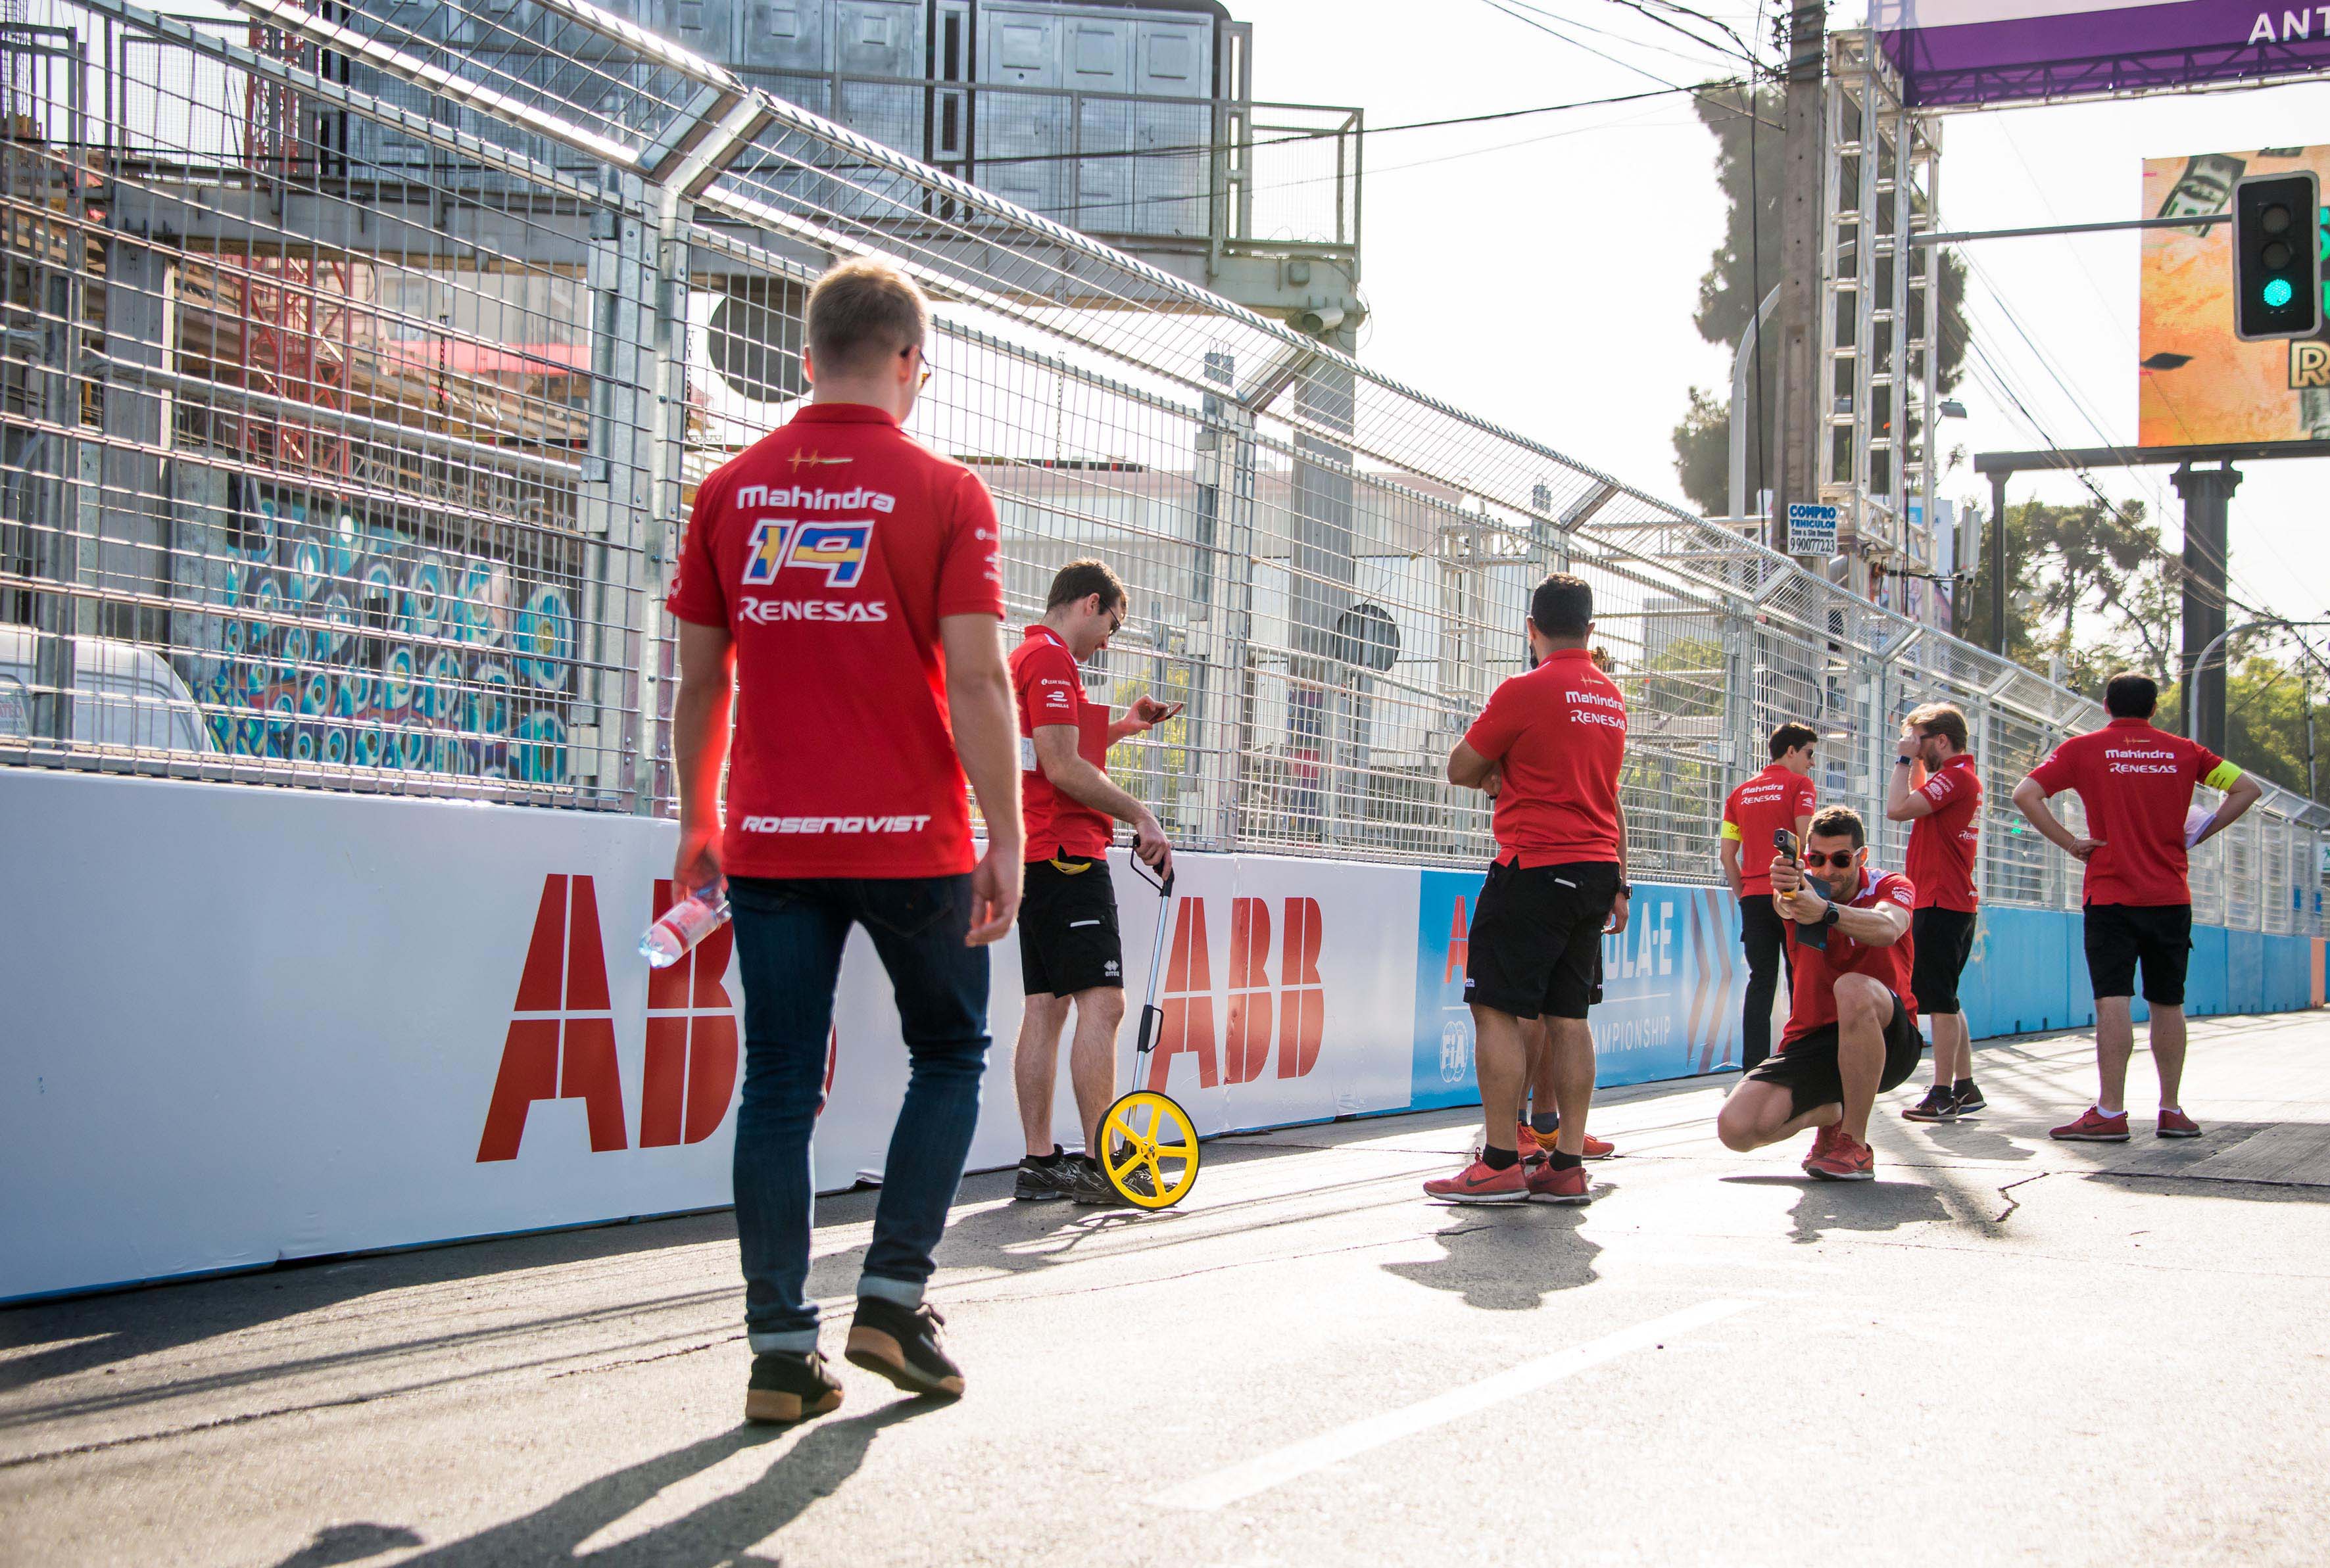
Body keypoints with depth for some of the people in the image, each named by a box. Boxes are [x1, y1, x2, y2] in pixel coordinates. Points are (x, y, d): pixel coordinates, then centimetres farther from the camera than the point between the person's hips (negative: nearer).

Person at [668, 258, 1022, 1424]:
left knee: (780, 1085, 7)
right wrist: (1006, 842, -6)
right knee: (949, 1055, 16)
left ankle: (781, 1347, 6)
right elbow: (976, 684, -10)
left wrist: (698, 824, 17)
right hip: (913, 838, -3)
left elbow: (698, 683, 8)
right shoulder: (944, 494, -4)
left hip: (769, 841, 3)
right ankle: (893, 1296, 8)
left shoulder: (729, 492, 6)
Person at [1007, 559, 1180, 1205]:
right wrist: (1140, 815, -12)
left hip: (1034, 855, 11)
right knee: (1102, 1001, -11)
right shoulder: (1051, 659, -10)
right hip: (1067, 852, -11)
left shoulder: (1025, 656, 21)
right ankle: (1099, 1164, -13)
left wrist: (1118, 726, 24)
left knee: (1047, 1006, 8)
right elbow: (1062, 768, -18)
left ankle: (1040, 1163, 8)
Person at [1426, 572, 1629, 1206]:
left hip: (1534, 869, -8)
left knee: (1497, 1010, -4)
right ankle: (1567, 1166, 7)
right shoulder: (1612, 697, 14)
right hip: (1596, 871, 8)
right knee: (1568, 1016, 9)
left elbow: (1460, 769, -2)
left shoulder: (1525, 691, -10)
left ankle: (1500, 1165, -7)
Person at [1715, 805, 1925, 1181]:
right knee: (1736, 1127, -19)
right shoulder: (1805, 888, 1)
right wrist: (1785, 895, -53)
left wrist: (1827, 911, -51)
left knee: (1853, 988, -38)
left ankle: (1855, 1147, -25)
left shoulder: (1891, 887, -4)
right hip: (1811, 1041, 3)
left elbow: (1888, 928, -31)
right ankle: (1829, 1113, 15)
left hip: (1886, 1043, -3)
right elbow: (1784, 907, -27)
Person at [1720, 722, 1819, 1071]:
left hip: (1753, 897, 5)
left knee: (1761, 983, 5)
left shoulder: (1741, 793, 14)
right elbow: (1806, 840, -13)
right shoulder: (1799, 784, -2)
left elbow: (1726, 853, 10)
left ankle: (1754, 1067, 0)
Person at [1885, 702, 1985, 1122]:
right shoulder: (1963, 775, 17)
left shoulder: (1955, 776, -15)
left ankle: (1943, 1097, -8)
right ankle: (1965, 1088, 19)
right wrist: (1914, 762, 22)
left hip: (1939, 905, -11)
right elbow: (1919, 803, 34)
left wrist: (1904, 759, -12)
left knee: (1940, 1001, -9)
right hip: (1955, 901, 11)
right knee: (1945, 1001, 15)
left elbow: (1898, 809, -23)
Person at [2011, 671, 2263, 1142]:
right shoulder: (2182, 751, 8)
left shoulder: (2084, 749, 1)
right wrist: (2199, 836, 7)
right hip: (2171, 895, 3)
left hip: (2111, 894, -3)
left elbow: (2026, 794, -10)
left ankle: (2110, 1112, -12)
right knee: (2168, 1003, 11)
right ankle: (2172, 1111, 13)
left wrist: (2070, 843, -5)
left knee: (2113, 1001, -7)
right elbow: (2247, 788, 6)